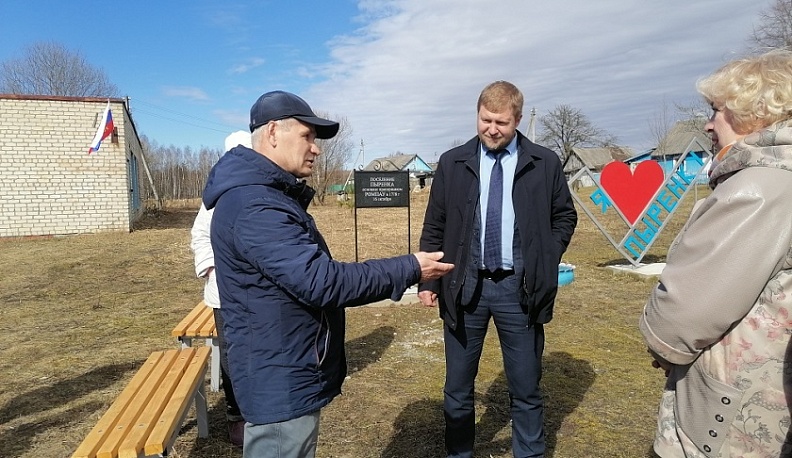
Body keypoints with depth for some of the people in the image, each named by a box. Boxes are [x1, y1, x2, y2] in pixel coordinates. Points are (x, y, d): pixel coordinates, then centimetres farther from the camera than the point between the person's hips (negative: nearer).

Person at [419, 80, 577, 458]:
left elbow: (565, 216, 13)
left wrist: (547, 258, -1)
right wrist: (428, 280, 0)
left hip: (520, 288, 0)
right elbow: (434, 227, 5)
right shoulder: (452, 162, 3)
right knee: (457, 388, 13)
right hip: (465, 286, 1)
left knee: (525, 390, 13)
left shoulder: (545, 163, 2)